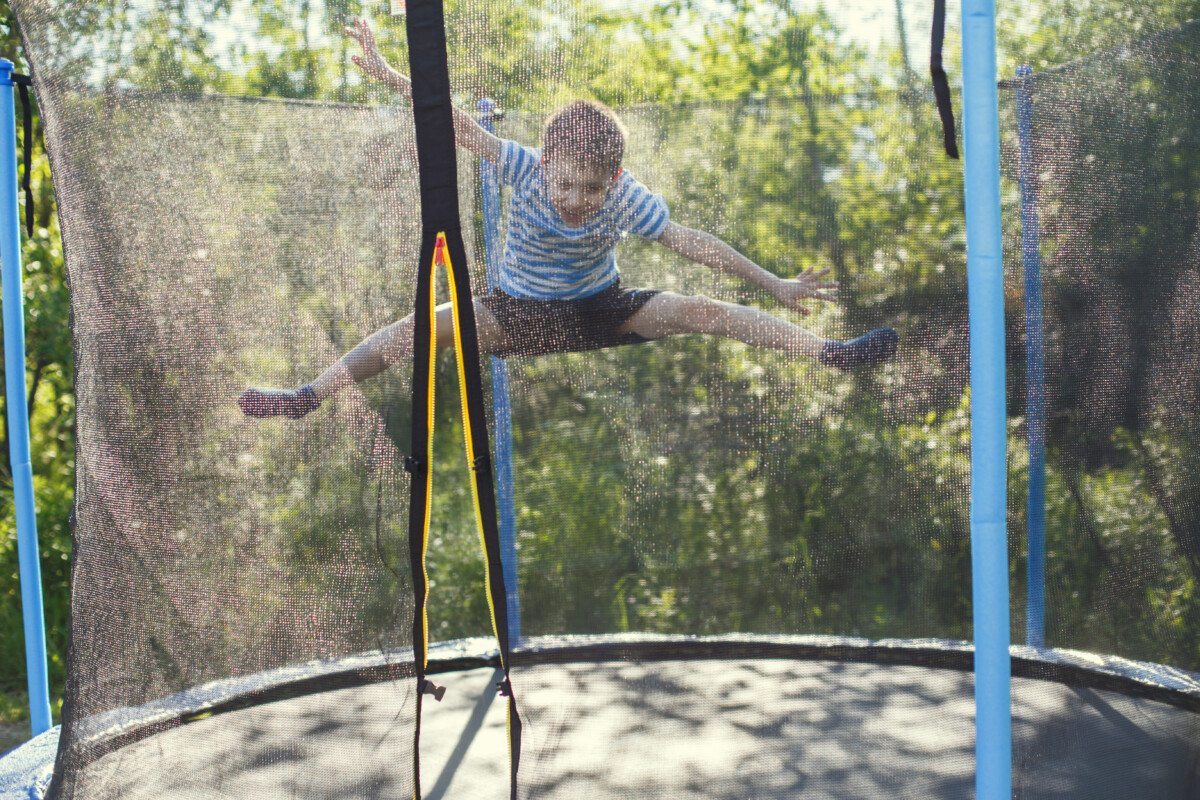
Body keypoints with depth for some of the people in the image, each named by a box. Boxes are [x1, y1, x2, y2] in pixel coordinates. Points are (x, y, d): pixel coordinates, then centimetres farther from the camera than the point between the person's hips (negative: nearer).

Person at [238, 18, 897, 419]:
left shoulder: (626, 198, -21)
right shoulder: (525, 168, -21)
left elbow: (691, 242, -18)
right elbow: (463, 128, -21)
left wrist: (772, 284, -16)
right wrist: (390, 77, -25)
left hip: (600, 311, 0)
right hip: (517, 312, 1)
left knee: (700, 310, -21)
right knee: (419, 327, -20)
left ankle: (831, 353, -20)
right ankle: (309, 396, -18)